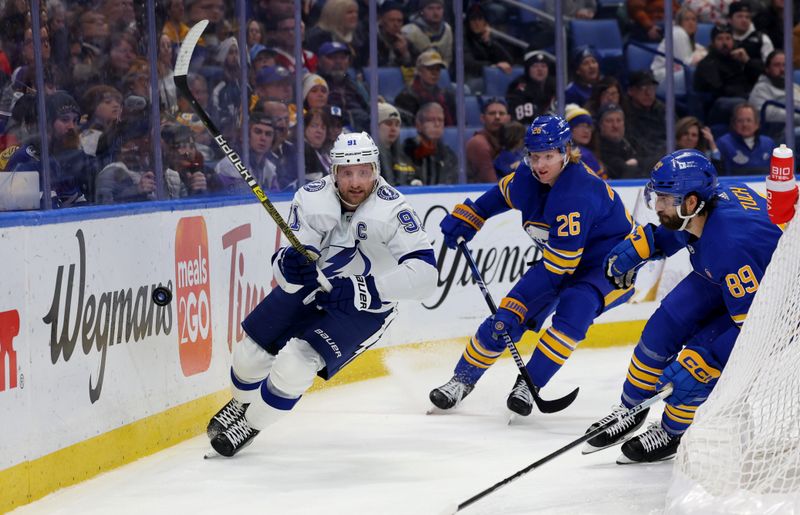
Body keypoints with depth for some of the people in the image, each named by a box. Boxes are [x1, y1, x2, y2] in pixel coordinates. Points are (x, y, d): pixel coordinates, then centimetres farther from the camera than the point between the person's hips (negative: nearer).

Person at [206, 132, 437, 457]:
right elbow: (288, 278, -21)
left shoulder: (392, 210, -30)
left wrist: (365, 290, -43)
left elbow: (424, 273, -36)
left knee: (297, 363, -20)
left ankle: (251, 424, 8)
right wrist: (290, 265, -46)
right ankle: (242, 404, 44)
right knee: (252, 352, 8)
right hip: (311, 285, 4)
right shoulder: (312, 199, -20)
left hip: (365, 308, -4)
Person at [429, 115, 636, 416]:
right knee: (507, 317, -5)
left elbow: (557, 269, -34)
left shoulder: (576, 194, -35)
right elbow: (502, 194, 15)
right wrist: (463, 219, 10)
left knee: (573, 309, -33)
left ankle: (530, 383, -19)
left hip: (609, 264, -7)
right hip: (560, 256, 7)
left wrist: (522, 304, -33)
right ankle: (463, 379, 11)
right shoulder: (528, 178, -13)